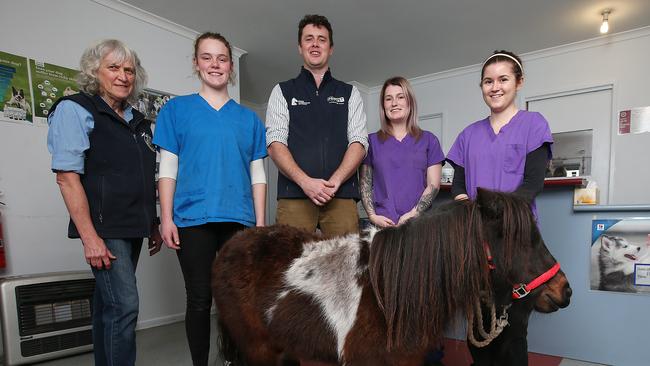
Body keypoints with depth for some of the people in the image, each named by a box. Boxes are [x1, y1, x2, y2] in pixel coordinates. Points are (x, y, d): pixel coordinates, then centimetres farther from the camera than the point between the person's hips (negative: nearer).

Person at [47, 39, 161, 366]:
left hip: (133, 228, 7)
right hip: (104, 229, -6)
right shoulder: (75, 110, -4)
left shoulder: (138, 121, 15)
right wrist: (89, 236, -18)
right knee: (124, 305, -9)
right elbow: (67, 176, -12)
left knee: (108, 304, 15)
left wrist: (153, 226, 16)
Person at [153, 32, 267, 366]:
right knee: (199, 300, 5)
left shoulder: (248, 118, 12)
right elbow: (167, 169, 4)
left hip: (240, 219, 2)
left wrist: (261, 222, 3)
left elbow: (257, 174, 10)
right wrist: (166, 218, -4)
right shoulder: (176, 109, 8)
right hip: (193, 219, -1)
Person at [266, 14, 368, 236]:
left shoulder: (349, 93, 18)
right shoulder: (282, 92, 14)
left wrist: (334, 181, -10)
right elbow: (275, 144, 3)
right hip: (294, 195, 0)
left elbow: (359, 143, 7)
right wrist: (306, 182, -12)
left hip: (341, 196, 1)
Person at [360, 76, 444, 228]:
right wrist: (372, 215, -7)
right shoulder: (372, 141, 10)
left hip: (418, 221, 0)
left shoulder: (428, 140, 9)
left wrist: (413, 214, -10)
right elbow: (365, 184, 7)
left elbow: (433, 185, 3)